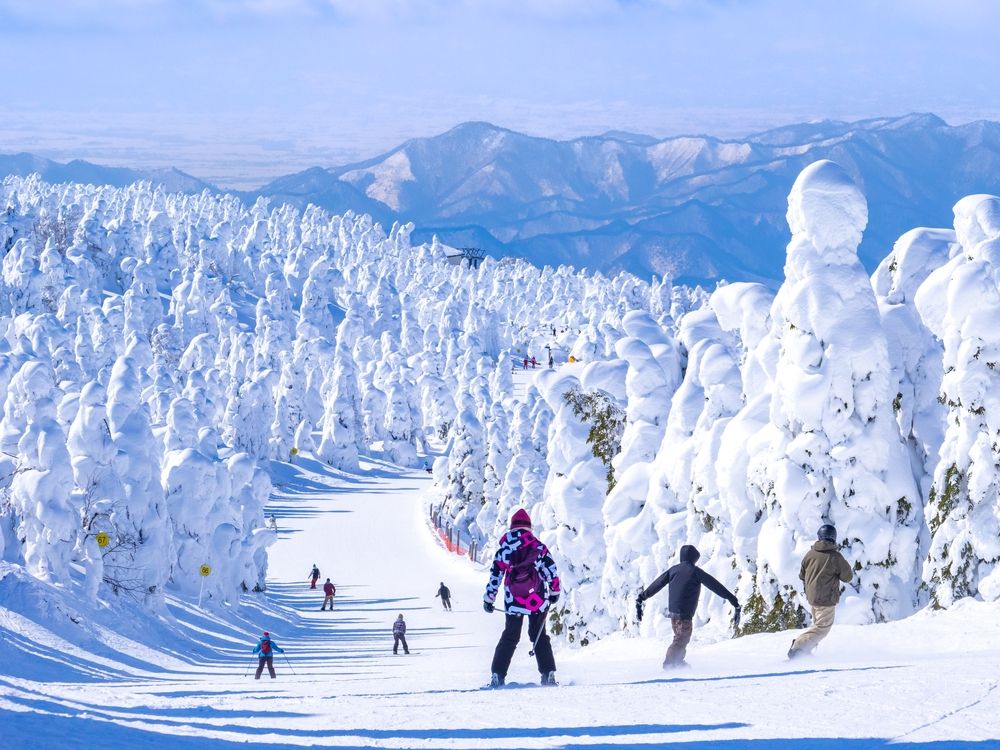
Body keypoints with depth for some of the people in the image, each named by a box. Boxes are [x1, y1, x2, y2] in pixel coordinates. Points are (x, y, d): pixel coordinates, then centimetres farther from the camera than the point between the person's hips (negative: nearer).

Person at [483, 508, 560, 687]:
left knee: (509, 637, 13)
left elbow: (495, 576, 3)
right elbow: (551, 570, -3)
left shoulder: (503, 550, 0)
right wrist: (554, 591, 11)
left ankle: (497, 676, 7)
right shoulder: (539, 547, -3)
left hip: (514, 603, 0)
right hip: (538, 601, 0)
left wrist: (489, 599, 12)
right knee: (539, 636, 14)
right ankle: (548, 674, 6)